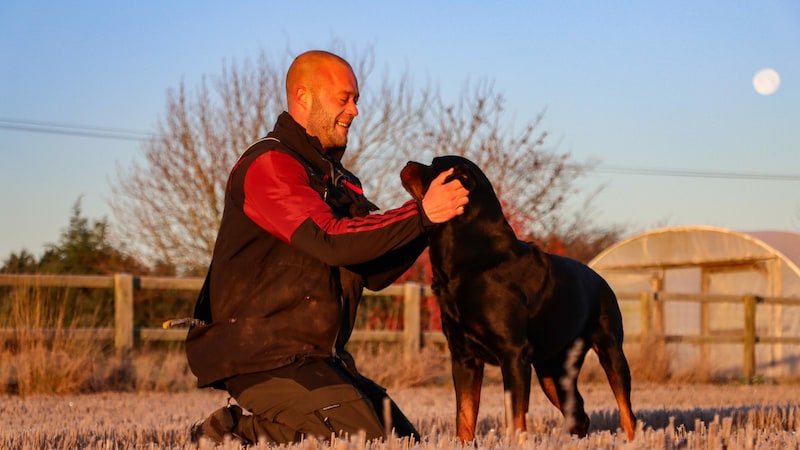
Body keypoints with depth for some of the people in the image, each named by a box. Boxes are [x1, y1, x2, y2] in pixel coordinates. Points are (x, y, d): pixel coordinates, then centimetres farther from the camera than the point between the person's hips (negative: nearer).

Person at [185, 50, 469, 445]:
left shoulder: (336, 178, 19)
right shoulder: (269, 164, -10)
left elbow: (374, 273, 12)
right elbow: (330, 240, -24)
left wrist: (428, 219, -3)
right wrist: (420, 214, -22)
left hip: (314, 356, 10)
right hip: (263, 356, -9)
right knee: (365, 442, -21)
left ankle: (251, 426, 11)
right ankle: (236, 431, -7)